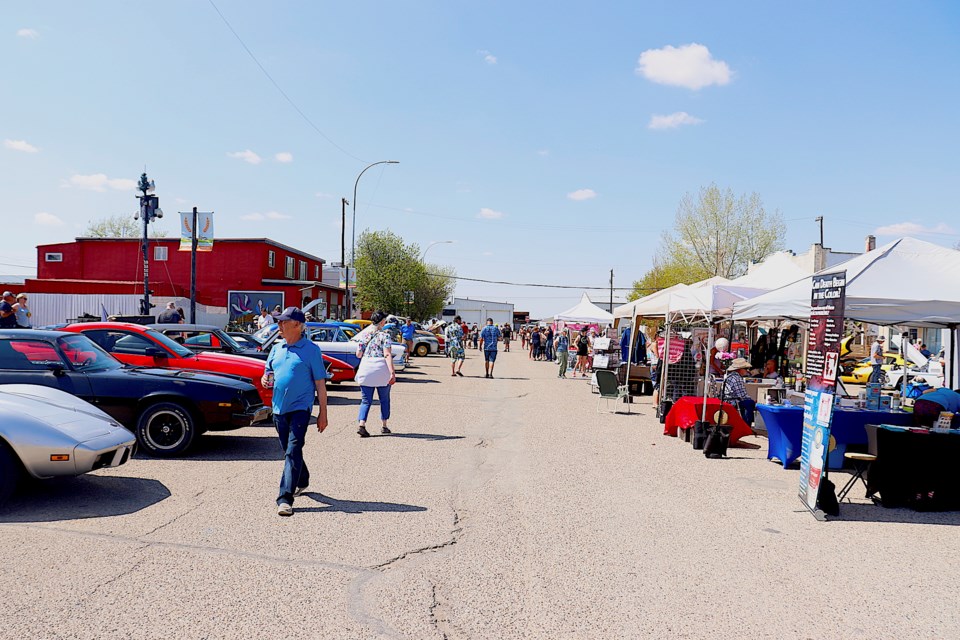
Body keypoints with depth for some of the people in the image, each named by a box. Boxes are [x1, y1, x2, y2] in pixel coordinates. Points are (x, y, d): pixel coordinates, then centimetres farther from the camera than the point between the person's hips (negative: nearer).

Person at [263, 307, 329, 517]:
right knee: (288, 450, 16)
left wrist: (323, 412, -7)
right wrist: (265, 379, -2)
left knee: (293, 452, -13)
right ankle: (302, 481, 40)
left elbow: (320, 383, -4)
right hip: (279, 407, 6)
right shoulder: (277, 348, 12)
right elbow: (269, 371, 24)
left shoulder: (311, 349, -4)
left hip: (300, 407, -6)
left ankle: (285, 498, -16)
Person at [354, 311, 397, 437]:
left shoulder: (366, 335, 7)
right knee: (384, 400, 15)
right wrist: (392, 372, -19)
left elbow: (358, 354, 8)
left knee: (366, 400, 6)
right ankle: (384, 426, 20)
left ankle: (361, 425, -12)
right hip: (381, 370, -3)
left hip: (365, 370, 3)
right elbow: (387, 355, -15)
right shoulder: (385, 335, -6)